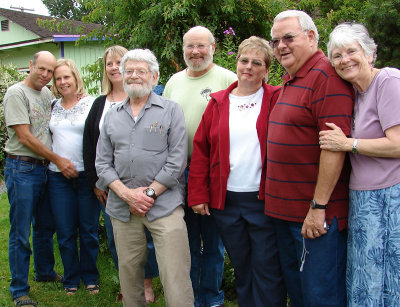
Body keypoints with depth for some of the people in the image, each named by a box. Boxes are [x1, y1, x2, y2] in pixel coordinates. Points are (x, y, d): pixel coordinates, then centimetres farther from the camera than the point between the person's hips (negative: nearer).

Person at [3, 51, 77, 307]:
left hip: (45, 168, 7)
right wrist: (58, 160, -14)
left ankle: (45, 272, 37)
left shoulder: (48, 93, 12)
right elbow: (25, 137, -15)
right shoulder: (17, 93, -10)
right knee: (21, 233, 0)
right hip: (22, 168, -7)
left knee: (46, 226, 18)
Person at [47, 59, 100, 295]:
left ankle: (90, 276, 24)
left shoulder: (92, 104, -3)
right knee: (65, 232, 9)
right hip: (58, 177, 3)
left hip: (87, 175, -3)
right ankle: (71, 278, 25)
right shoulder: (53, 106, 11)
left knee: (89, 230, 7)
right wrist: (56, 161, 11)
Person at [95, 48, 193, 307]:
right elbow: (102, 162, 8)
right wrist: (126, 193, -7)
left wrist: (149, 193, -10)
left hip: (164, 205, -4)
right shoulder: (112, 116, 13)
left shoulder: (171, 110, 2)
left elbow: (177, 161, -5)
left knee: (175, 276, -7)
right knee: (129, 273, 12)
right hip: (122, 207, 4)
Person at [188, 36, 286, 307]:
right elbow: (201, 150, 6)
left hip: (265, 200, -3)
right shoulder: (218, 102, 9)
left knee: (267, 273, 4)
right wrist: (198, 195, 1)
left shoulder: (277, 100, 1)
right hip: (225, 201, 3)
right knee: (242, 270, 15)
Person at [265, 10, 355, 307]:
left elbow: (334, 147, -22)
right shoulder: (289, 80, 15)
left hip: (316, 214, -9)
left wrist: (319, 206, -21)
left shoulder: (326, 75, -15)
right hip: (286, 210, 9)